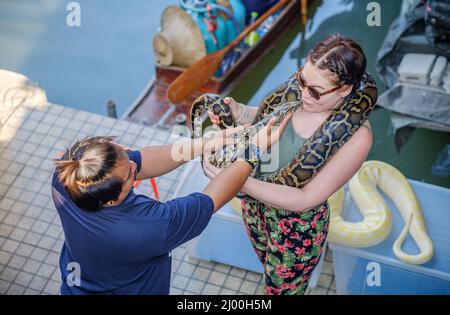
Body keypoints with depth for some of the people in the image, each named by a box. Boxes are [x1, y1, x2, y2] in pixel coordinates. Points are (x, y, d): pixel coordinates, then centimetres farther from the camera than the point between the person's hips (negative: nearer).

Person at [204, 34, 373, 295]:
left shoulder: (356, 136, -33)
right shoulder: (299, 94, -18)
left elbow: (306, 199, -31)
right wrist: (239, 112, -19)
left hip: (297, 226, -5)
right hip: (256, 202, 5)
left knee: (283, 289, 22)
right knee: (271, 271, 32)